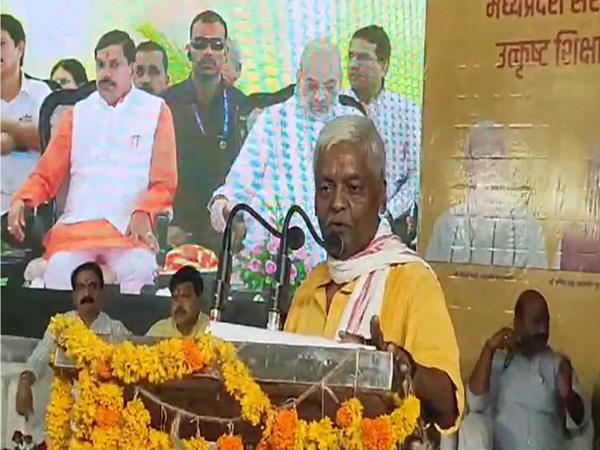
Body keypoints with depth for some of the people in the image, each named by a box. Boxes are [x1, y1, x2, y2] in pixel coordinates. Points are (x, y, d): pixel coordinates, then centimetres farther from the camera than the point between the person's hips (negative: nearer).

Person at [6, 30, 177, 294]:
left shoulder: (156, 111, 11)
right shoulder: (77, 113, 20)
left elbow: (164, 183, 5)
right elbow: (47, 175, 16)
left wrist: (143, 213, -15)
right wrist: (22, 200, -5)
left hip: (130, 228, -2)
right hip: (77, 225, 2)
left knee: (141, 269, -34)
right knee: (59, 271, -29)